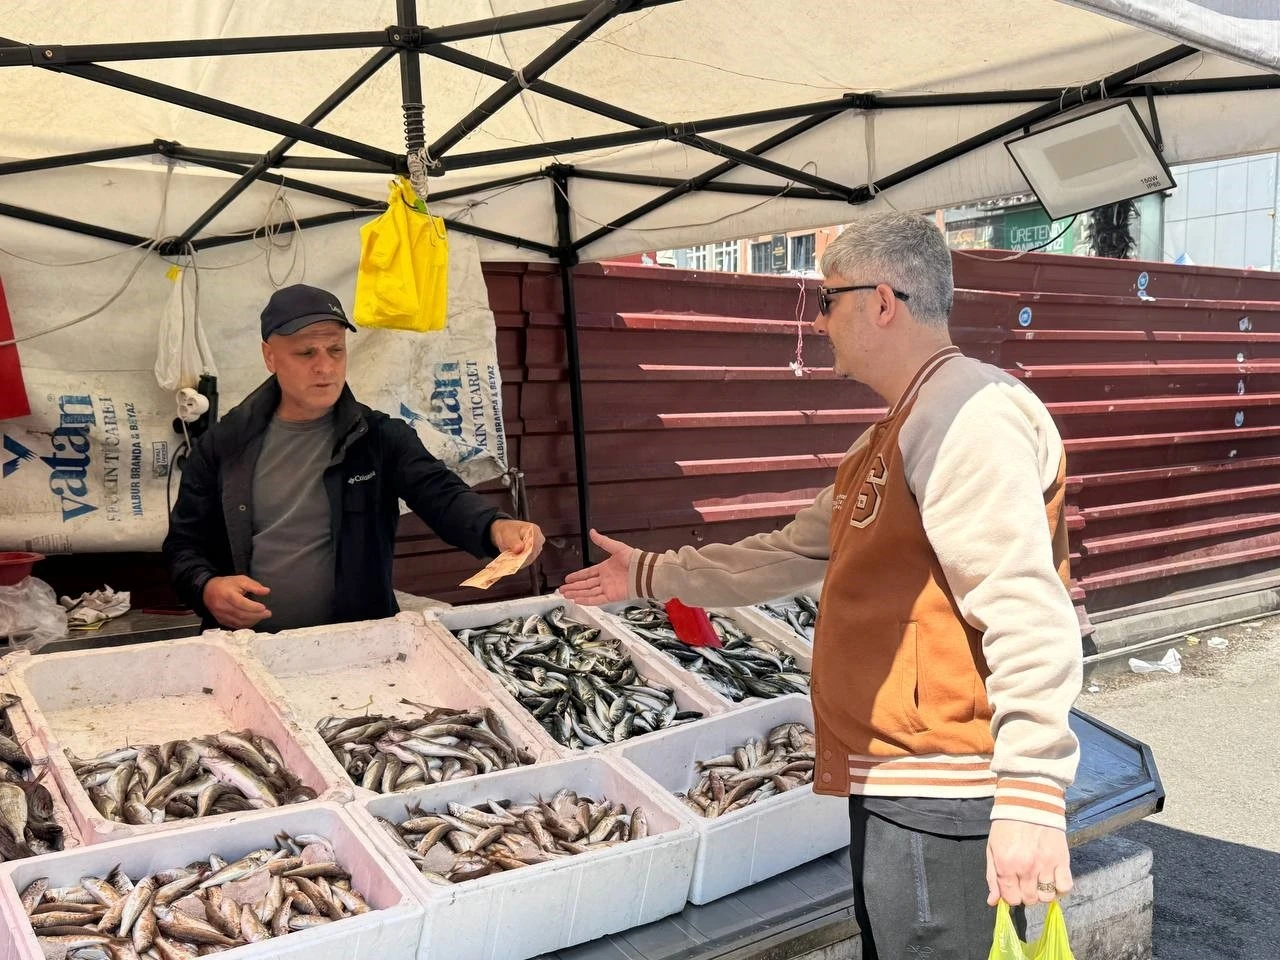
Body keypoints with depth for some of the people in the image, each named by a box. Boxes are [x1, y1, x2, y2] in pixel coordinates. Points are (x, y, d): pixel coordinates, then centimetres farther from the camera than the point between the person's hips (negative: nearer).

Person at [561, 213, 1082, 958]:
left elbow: (1025, 614, -26)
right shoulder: (892, 438, 18)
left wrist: (1030, 793, -30)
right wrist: (650, 574, 25)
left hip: (938, 793, -11)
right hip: (899, 785, 11)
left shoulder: (970, 412, -17)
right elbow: (788, 555, 22)